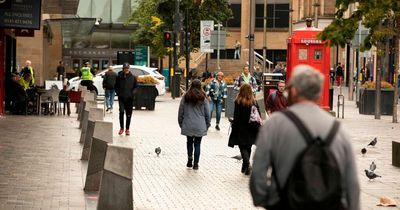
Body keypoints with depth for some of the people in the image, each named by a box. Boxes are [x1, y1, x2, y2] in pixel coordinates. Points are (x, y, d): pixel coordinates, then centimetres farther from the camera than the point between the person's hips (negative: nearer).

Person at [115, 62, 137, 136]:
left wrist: (132, 93, -2)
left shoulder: (132, 77, 2)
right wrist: (118, 93, -1)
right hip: (121, 98, -1)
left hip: (129, 98, 1)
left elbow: (135, 86, 11)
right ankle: (121, 128, 0)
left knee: (129, 114, 4)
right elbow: (116, 86, 12)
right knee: (121, 111, -14)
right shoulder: (119, 77, 2)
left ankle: (127, 129, 16)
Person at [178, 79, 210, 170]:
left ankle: (189, 161, 13)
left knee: (189, 142, 18)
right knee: (197, 144, 6)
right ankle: (195, 164, 6)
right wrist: (207, 125, 13)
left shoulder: (185, 98, 0)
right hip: (200, 127, -1)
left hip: (188, 126, 1)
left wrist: (181, 124, 14)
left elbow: (180, 112, 4)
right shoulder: (203, 98, -3)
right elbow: (207, 114, 2)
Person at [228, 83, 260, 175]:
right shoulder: (254, 102, 0)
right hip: (251, 129, 4)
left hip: (241, 129, -4)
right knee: (248, 147, 16)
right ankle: (245, 167, 22)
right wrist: (257, 127, 9)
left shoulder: (238, 102, -11)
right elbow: (258, 115, 2)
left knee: (243, 148, 2)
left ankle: (247, 165, -19)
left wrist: (234, 127, -6)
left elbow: (236, 117, -12)